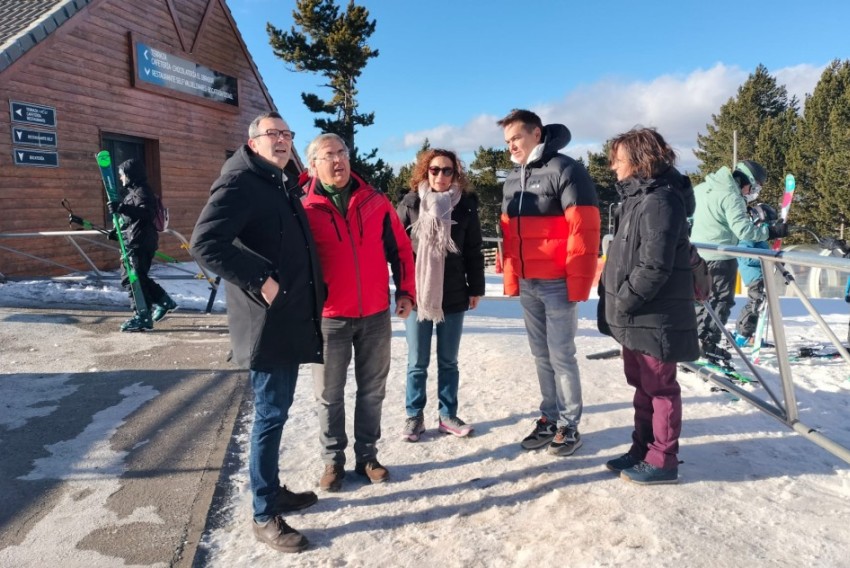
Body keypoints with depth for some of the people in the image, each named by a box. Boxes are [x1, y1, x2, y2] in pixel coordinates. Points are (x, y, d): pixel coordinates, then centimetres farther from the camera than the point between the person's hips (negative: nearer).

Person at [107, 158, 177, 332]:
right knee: (132, 278, 15)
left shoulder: (141, 191, -11)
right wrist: (118, 232, 20)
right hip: (133, 242, 11)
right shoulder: (133, 192, 22)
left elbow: (146, 213, -28)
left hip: (140, 243, -11)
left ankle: (142, 317, -3)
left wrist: (122, 208, -35)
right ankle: (164, 301, 21)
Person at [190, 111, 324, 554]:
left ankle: (273, 490, 34)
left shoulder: (283, 186, 17)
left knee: (278, 410, 18)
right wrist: (259, 280, -24)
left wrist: (310, 299, 16)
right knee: (271, 414, -1)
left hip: (292, 319, 9)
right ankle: (264, 516, 14)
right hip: (267, 322, -9)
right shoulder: (239, 182, -12)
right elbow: (205, 243, -24)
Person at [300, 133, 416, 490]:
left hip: (376, 314, 3)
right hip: (329, 317, -2)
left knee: (372, 390, 12)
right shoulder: (305, 208, -4)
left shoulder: (375, 201, 4)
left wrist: (405, 291, 5)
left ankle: (367, 456, 28)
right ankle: (333, 461, 25)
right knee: (329, 394, 9)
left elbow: (400, 248, 9)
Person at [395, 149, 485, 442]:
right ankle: (414, 416, 21)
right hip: (417, 295, -1)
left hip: (453, 296, 1)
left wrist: (475, 288, 4)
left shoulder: (465, 205, 3)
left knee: (448, 361, 12)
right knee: (417, 362, 7)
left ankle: (447, 415, 25)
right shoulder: (410, 203, 0)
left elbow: (474, 251, 6)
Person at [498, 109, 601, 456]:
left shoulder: (565, 170, -9)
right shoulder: (512, 180, 15)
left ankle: (569, 425, 15)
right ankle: (549, 419, 25)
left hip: (557, 283, -7)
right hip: (526, 284, 7)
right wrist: (509, 277, 14)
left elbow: (583, 229, -15)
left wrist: (578, 282, -18)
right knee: (542, 355, 13)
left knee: (561, 356, 0)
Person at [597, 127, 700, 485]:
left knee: (660, 388, 4)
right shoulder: (637, 196, 14)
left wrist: (622, 302, -16)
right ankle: (642, 450, 32)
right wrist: (616, 298, 10)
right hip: (636, 316, 10)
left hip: (656, 318, -10)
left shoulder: (660, 200, -18)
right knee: (642, 386, 18)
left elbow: (654, 267, -25)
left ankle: (662, 462, 18)